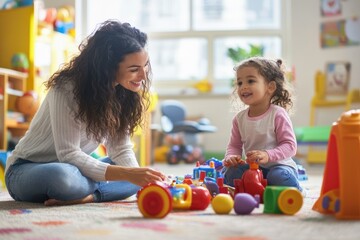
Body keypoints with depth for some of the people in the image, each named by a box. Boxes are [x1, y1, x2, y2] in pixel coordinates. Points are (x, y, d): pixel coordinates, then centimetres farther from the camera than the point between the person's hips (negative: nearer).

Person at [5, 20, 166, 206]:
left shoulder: (119, 92, -3)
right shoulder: (66, 89, -25)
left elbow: (121, 149, -6)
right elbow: (68, 155, -29)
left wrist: (145, 180, -26)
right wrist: (128, 174, -37)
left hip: (72, 167, 7)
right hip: (26, 169, -7)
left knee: (141, 175, -8)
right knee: (63, 176, -41)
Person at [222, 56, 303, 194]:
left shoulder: (278, 114, -14)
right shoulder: (239, 118, 2)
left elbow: (290, 145, -16)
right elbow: (234, 145, 7)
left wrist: (268, 155, -32)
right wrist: (231, 156, -17)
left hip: (279, 165, -4)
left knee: (278, 177, -34)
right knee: (230, 172, -19)